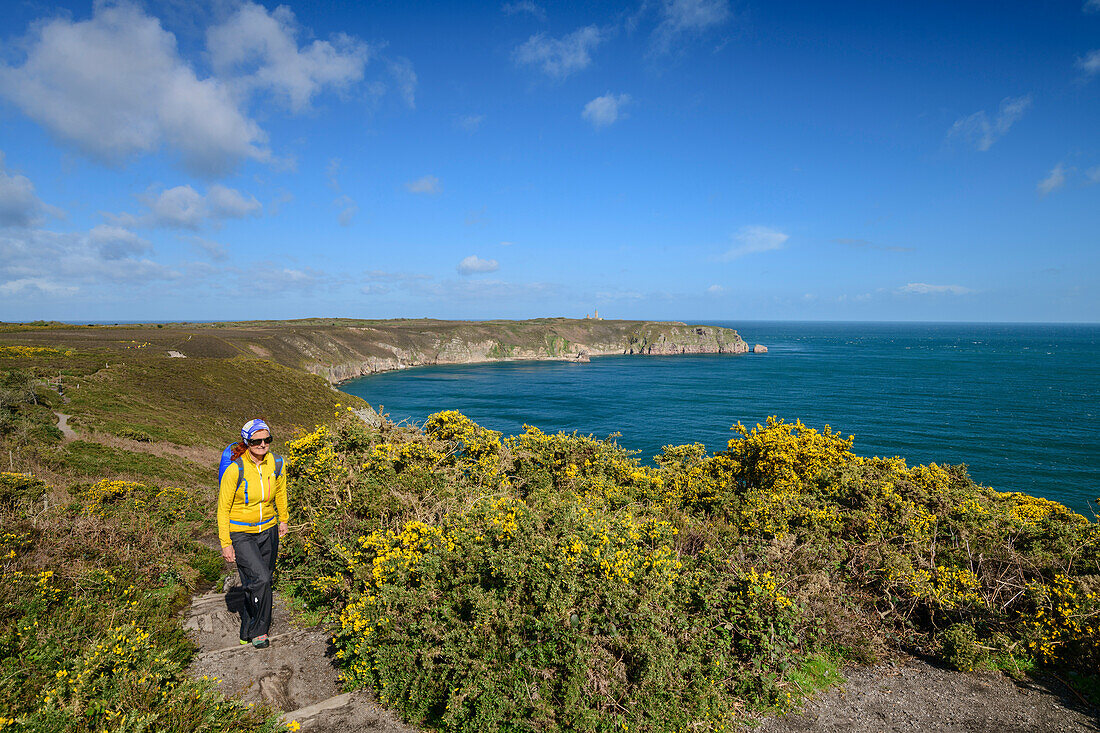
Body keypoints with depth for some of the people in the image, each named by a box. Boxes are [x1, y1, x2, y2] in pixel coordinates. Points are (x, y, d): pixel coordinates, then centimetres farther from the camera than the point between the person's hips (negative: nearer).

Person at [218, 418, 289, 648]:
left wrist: (283, 520, 23)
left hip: (268, 531, 4)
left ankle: (247, 633, 32)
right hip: (240, 534, -4)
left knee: (262, 581, 10)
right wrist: (225, 543, -10)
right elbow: (223, 508, -11)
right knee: (260, 580, -17)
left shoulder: (276, 464, -8)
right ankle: (259, 631, 6)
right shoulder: (235, 470, -20)